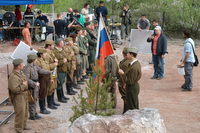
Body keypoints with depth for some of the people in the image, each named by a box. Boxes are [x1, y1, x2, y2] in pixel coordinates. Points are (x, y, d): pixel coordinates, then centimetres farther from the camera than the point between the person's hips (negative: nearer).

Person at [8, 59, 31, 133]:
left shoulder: (21, 72, 8)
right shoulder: (13, 76, -25)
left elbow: (26, 81, 26)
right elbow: (14, 89, -32)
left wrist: (25, 86, 9)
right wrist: (24, 85, -20)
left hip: (24, 96, 10)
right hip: (18, 97, -10)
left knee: (25, 111, 22)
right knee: (20, 113, -2)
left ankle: (23, 125, 41)